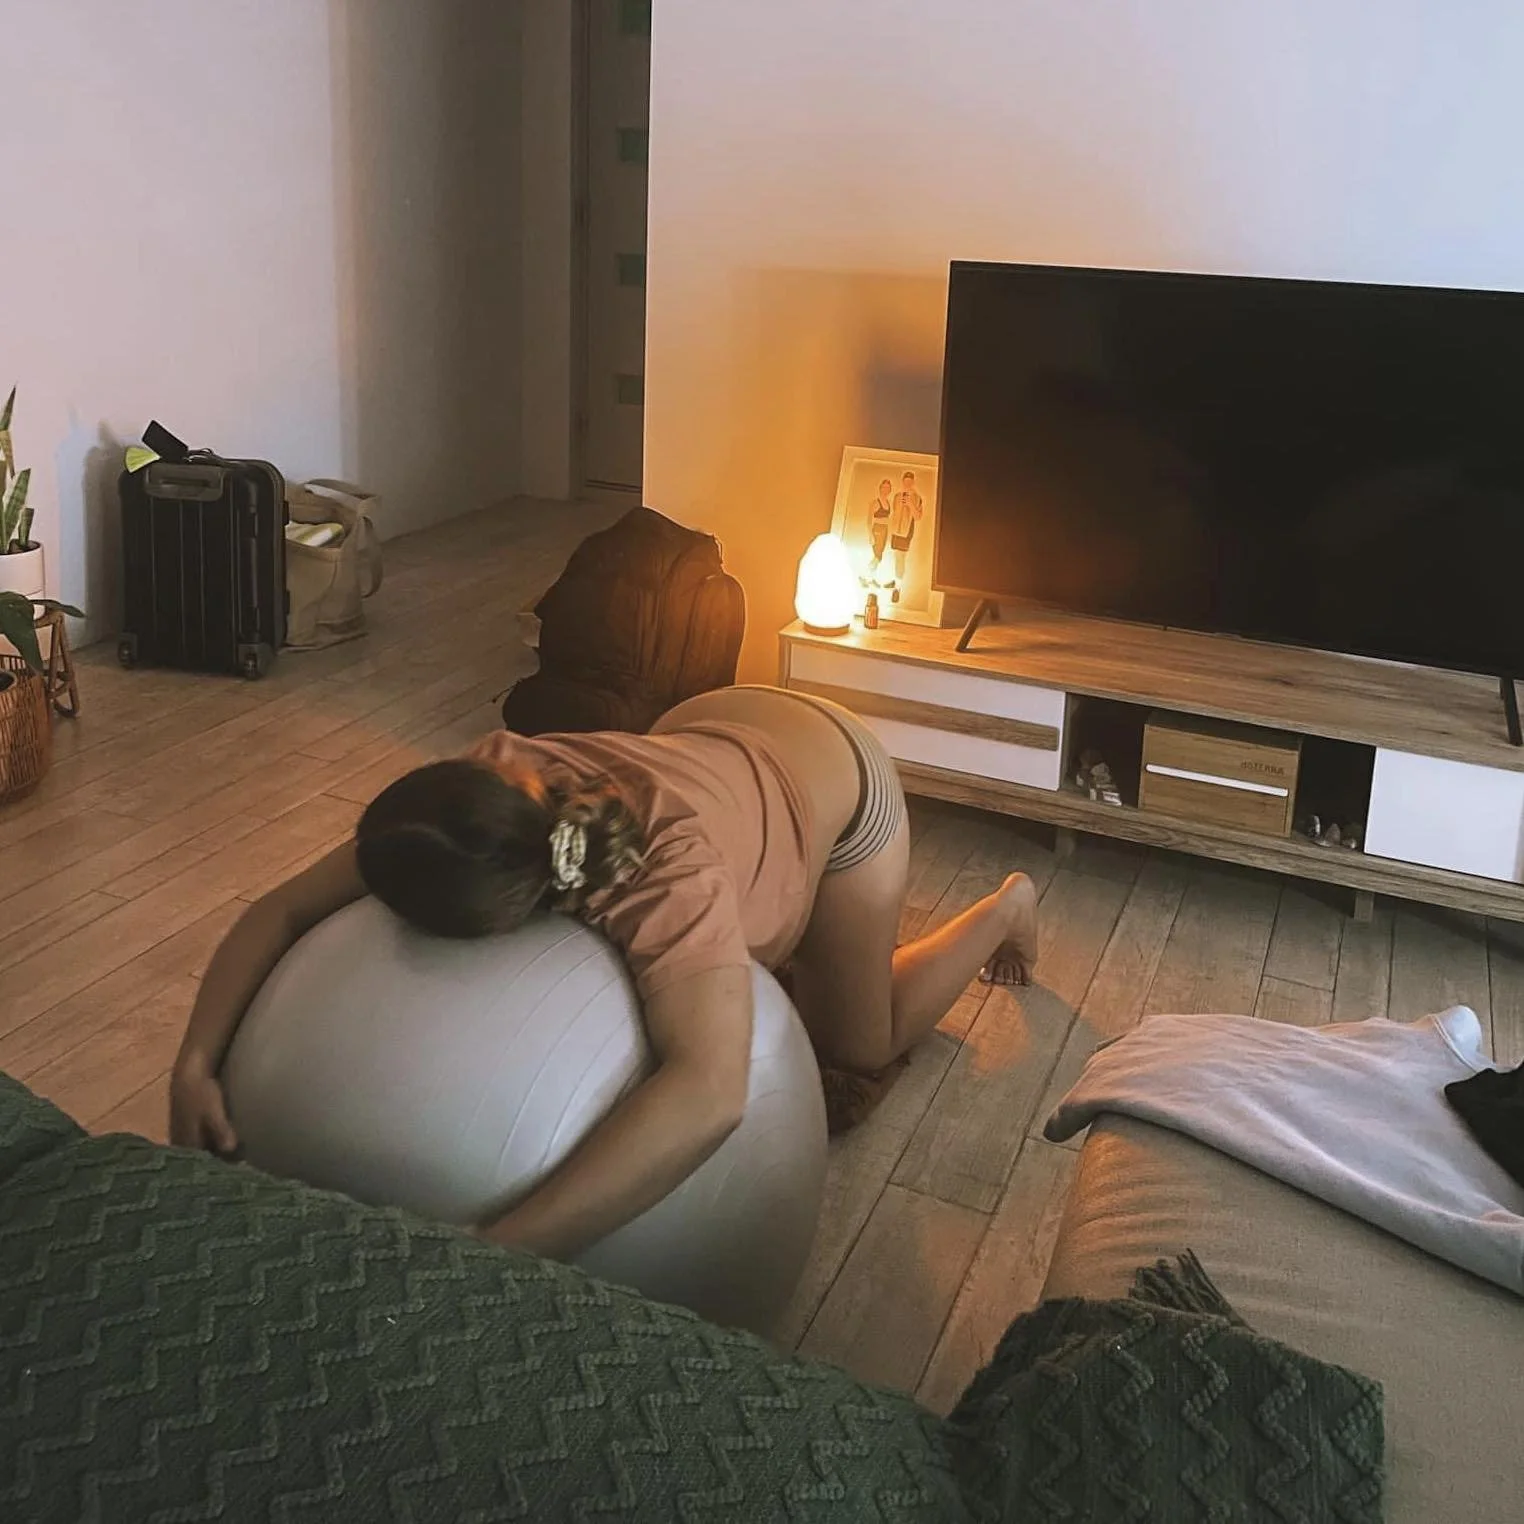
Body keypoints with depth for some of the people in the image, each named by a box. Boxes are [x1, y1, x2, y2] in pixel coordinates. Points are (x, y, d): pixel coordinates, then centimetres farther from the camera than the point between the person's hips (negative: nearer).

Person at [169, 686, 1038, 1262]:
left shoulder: (666, 875, -50)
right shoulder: (489, 787, -33)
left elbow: (710, 1094, -64)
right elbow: (285, 909, -26)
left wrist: (490, 1258, -65)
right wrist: (197, 1065, -40)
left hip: (835, 771, -4)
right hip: (719, 729, 5)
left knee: (855, 1048, 12)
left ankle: (1006, 908, 35)